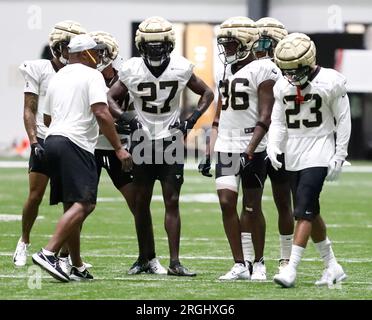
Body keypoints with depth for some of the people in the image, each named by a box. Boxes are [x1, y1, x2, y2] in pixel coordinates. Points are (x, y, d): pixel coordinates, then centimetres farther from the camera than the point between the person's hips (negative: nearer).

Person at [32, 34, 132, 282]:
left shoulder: (57, 77, 21)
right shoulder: (92, 76, -2)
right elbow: (101, 113, -14)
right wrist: (119, 148, -12)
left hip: (52, 140, 9)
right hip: (75, 144, -9)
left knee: (72, 206, 13)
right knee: (83, 204, -13)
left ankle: (77, 266, 13)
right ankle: (49, 253, -25)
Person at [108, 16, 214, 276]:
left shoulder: (181, 69, -7)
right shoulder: (132, 70, -6)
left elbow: (207, 94, 6)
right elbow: (111, 98, 6)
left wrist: (192, 120, -7)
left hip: (171, 141, -1)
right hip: (143, 141, 1)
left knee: (172, 202, -5)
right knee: (141, 201, 7)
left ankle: (175, 262, -5)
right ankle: (145, 258, 19)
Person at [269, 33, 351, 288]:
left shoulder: (330, 82, -10)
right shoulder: (283, 86, 6)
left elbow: (343, 121, -5)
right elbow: (278, 122, 10)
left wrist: (339, 157, -9)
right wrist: (273, 147, -8)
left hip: (319, 156, -6)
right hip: (294, 157, 6)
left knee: (304, 211, -15)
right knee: (311, 213, 10)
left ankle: (291, 269, -17)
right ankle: (333, 267, 23)